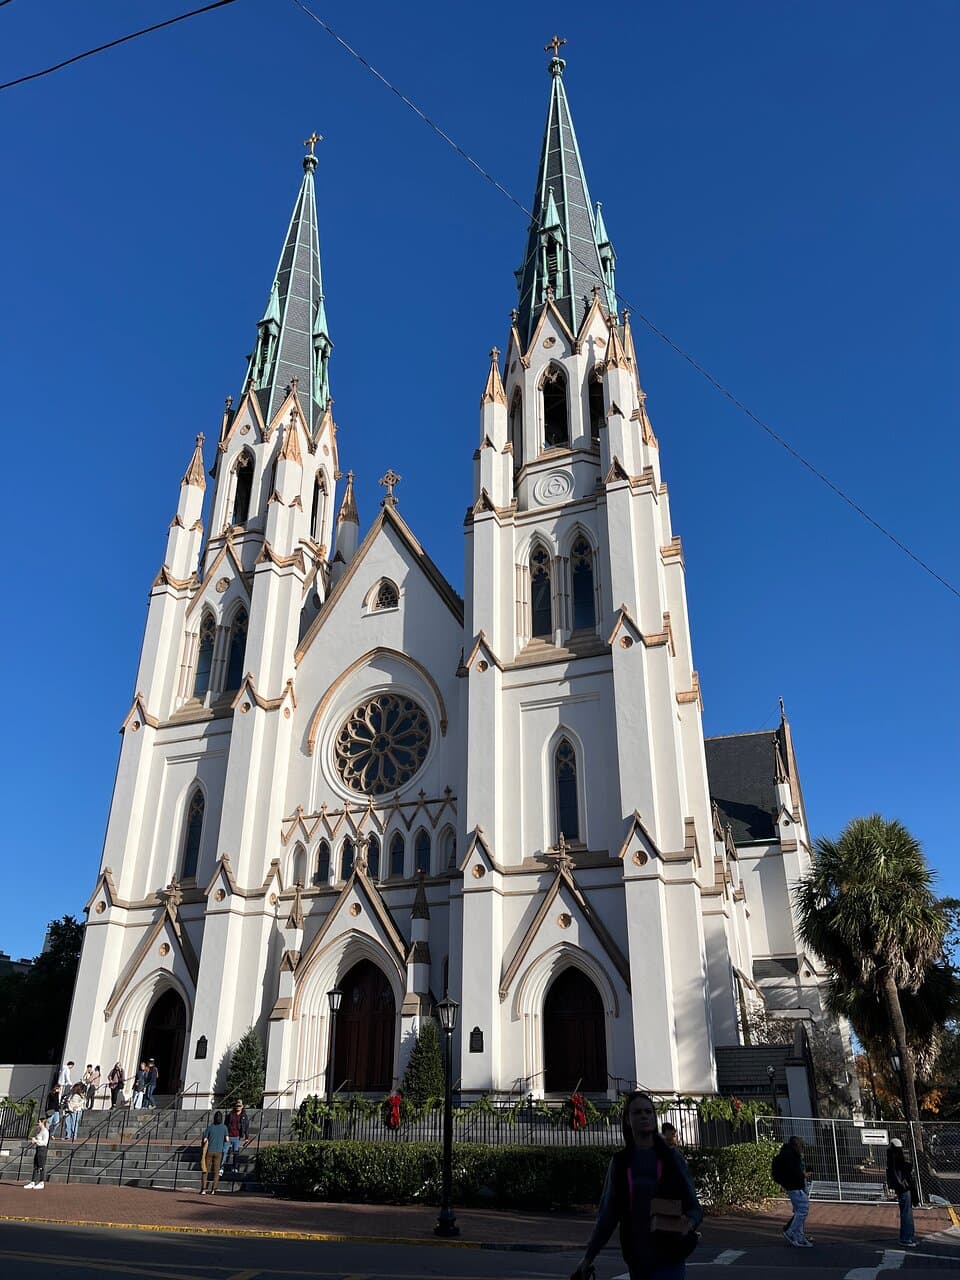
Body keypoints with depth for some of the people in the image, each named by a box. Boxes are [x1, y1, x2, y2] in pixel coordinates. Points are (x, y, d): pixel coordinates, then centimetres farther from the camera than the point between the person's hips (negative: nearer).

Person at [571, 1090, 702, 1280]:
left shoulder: (672, 1158, 0)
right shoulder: (620, 1163, 4)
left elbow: (694, 1207, 1)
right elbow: (608, 1214, 8)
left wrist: (689, 1223, -20)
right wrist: (588, 1256, 7)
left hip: (669, 1258, -2)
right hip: (637, 1259, 2)